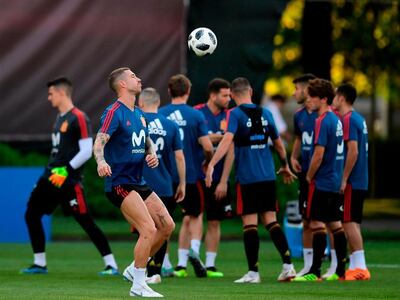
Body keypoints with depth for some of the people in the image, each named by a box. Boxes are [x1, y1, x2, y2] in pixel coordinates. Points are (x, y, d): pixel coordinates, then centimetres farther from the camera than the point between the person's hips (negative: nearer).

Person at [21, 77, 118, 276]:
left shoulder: (78, 118, -12)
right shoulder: (60, 118, 16)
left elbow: (87, 151, -17)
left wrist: (66, 170, -19)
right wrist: (53, 169, 20)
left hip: (69, 180, -9)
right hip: (51, 176, 9)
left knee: (86, 221, -10)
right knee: (31, 214, 6)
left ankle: (111, 265, -5)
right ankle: (40, 264, 13)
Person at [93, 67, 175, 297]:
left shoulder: (139, 114, 14)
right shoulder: (114, 112, -12)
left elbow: (148, 143, 26)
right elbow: (99, 142, -25)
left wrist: (153, 155, 3)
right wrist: (101, 162, -46)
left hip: (139, 182, 9)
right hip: (120, 183, -9)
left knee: (167, 225, 6)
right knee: (149, 229, -18)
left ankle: (135, 268, 19)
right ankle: (138, 285, -8)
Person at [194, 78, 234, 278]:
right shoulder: (196, 113, -4)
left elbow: (230, 151, 0)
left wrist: (224, 181, -5)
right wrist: (220, 136, -15)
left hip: (217, 179, 3)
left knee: (214, 222, 6)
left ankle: (210, 265, 11)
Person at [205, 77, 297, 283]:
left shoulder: (235, 114, -6)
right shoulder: (265, 113, 9)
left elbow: (227, 139, -22)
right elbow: (278, 144, 18)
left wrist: (211, 164, -28)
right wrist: (285, 166, 34)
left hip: (247, 177, -4)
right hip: (267, 176, 4)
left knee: (250, 223, -1)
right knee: (270, 220, 10)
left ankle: (253, 272, -1)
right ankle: (288, 264, 1)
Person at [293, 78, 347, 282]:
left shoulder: (322, 122, -16)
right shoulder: (336, 120, 12)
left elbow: (319, 153, -21)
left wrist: (309, 177, -8)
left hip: (322, 182, -9)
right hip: (335, 181, 9)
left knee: (317, 224, -7)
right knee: (335, 224, 11)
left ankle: (315, 272, -7)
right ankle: (341, 271, 13)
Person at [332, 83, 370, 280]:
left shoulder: (348, 120, -14)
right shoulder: (359, 119, 15)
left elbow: (353, 151, -21)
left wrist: (344, 179, -19)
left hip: (351, 182, -9)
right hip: (360, 181, 9)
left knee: (349, 222, -8)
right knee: (352, 223, 11)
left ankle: (360, 267, -11)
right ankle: (355, 266, 11)